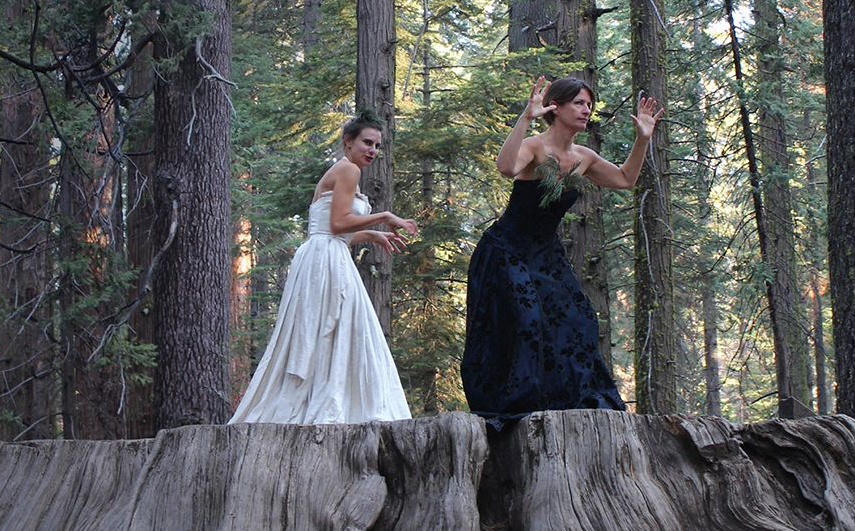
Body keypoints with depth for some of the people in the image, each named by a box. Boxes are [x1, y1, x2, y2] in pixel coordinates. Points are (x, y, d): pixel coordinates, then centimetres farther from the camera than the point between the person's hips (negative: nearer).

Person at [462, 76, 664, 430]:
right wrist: (526, 117, -46)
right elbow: (506, 167, -41)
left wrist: (643, 138, 9)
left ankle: (572, 400, 12)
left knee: (575, 322, 3)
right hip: (505, 252, -8)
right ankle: (513, 403, -14)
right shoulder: (535, 147, -18)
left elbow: (625, 179, 20)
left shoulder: (583, 158, 4)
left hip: (545, 256, 8)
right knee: (524, 322, -19)